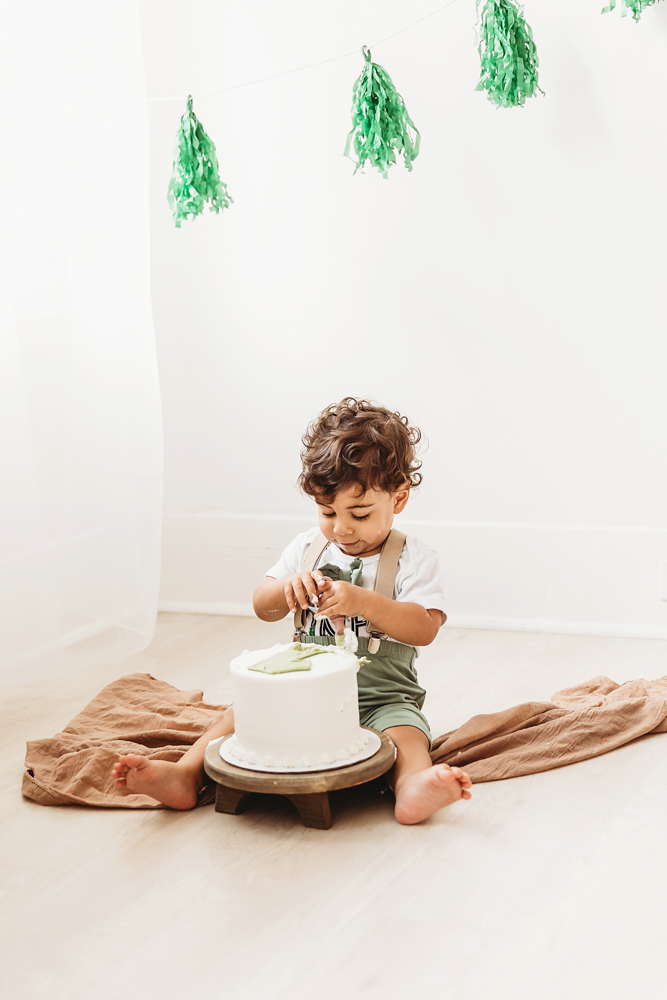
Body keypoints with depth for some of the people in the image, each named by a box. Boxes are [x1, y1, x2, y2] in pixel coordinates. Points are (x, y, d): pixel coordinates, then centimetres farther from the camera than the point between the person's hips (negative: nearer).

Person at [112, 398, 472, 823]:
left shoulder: (414, 558, -5)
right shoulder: (309, 548, 8)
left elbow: (425, 629, -18)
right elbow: (263, 608, 6)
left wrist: (361, 601, -31)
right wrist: (288, 587, -18)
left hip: (382, 698, -4)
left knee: (405, 729, -33)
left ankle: (412, 785, -60)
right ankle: (187, 775, -26)